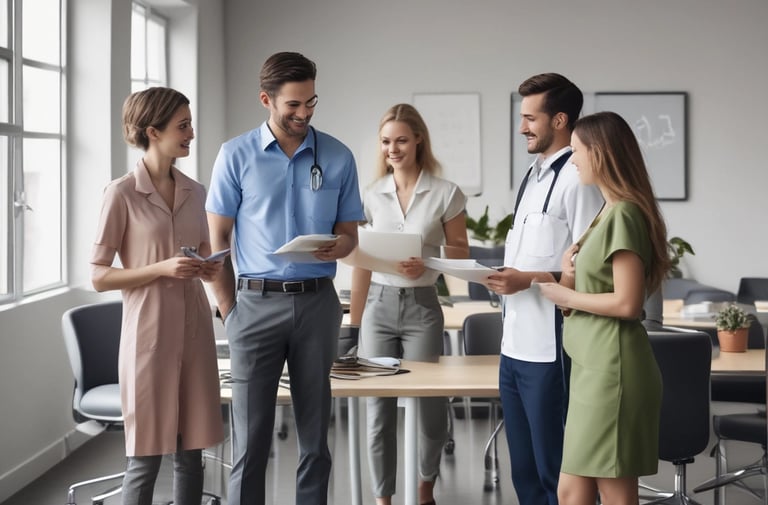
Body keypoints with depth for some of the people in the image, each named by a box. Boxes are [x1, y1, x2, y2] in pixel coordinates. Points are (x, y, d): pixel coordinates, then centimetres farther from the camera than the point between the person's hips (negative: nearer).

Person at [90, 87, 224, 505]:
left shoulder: (194, 192, 9)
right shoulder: (122, 193, -8)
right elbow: (99, 276, -8)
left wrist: (209, 268, -2)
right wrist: (161, 269, -20)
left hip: (194, 328, 6)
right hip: (150, 331, -5)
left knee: (191, 451, 9)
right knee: (146, 454, 0)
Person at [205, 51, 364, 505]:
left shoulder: (338, 157, 4)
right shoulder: (236, 155, -1)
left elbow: (349, 234, 9)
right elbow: (217, 238, 2)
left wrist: (337, 247, -15)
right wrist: (230, 312, -2)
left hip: (317, 301, 2)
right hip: (257, 301, -2)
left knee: (315, 433, 9)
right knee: (251, 436, 1)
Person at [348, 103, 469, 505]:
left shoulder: (445, 194, -3)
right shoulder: (372, 196, 6)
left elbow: (459, 254, 1)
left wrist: (426, 265, -19)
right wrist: (354, 320, 10)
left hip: (421, 307, -2)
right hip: (379, 305, 2)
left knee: (428, 404, 5)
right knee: (378, 408, 4)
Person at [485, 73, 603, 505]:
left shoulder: (576, 179, -12)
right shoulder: (534, 175, 16)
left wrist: (528, 280, -22)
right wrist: (506, 278, 11)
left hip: (548, 351, -9)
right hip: (515, 345, 9)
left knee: (555, 470, 0)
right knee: (525, 470, 17)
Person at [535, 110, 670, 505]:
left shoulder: (623, 215, -14)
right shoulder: (610, 212, 17)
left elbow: (627, 303, -20)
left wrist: (567, 296, -8)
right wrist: (571, 274, 2)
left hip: (612, 367, -10)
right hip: (593, 366, 10)